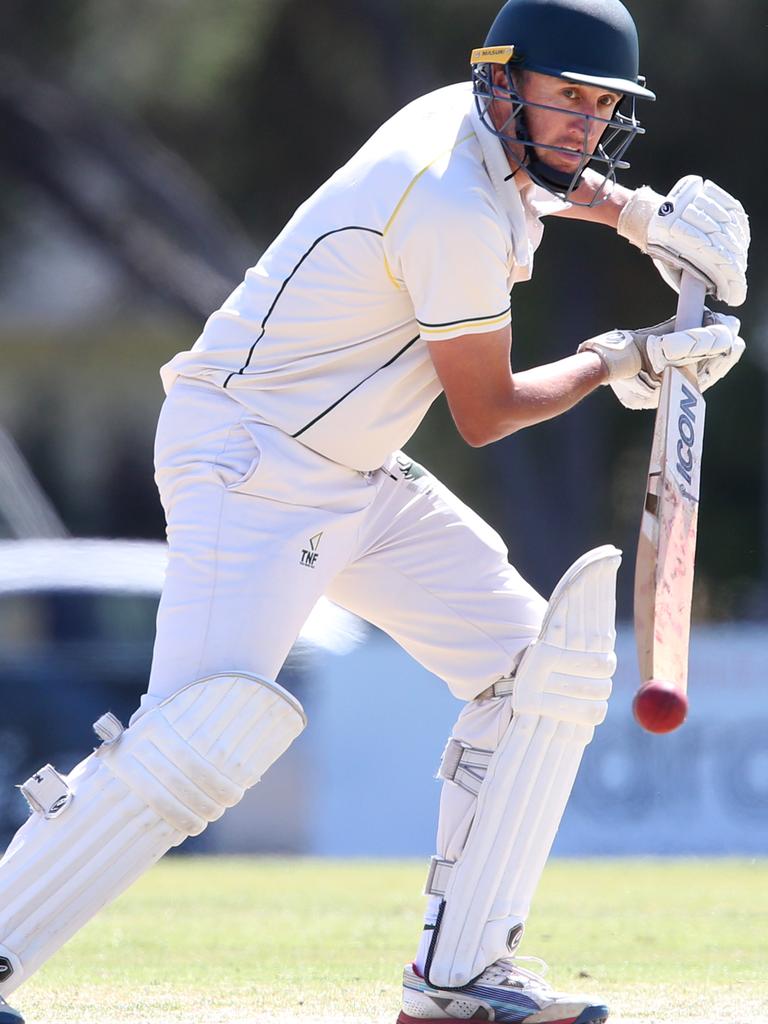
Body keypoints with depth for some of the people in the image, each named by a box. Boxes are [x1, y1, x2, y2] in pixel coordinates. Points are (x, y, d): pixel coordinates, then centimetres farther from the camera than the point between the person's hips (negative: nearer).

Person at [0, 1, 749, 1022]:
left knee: (546, 666, 6)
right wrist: (618, 361, 1)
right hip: (247, 463, -11)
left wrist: (640, 212, 15)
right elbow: (485, 413, -13)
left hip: (360, 479, 11)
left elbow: (539, 173, 33)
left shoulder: (472, 122, 4)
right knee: (213, 730, -27)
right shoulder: (457, 215, -24)